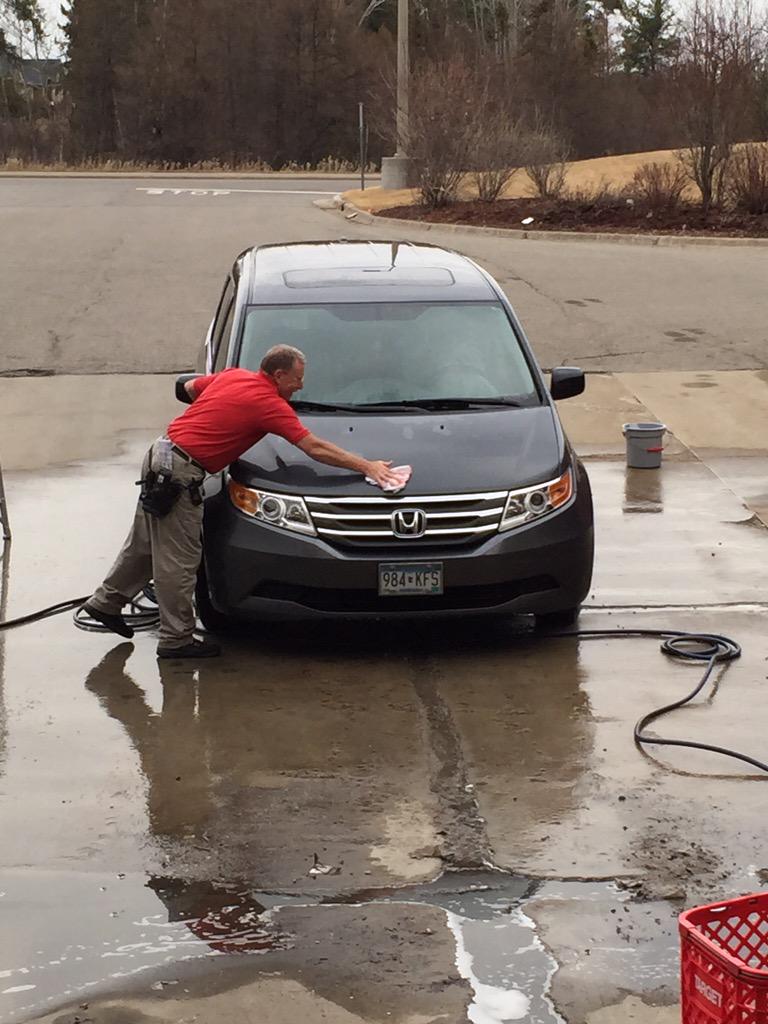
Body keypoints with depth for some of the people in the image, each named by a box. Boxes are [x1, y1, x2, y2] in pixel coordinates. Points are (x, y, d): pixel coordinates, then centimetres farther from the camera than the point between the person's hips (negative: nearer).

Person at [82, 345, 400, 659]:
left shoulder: (232, 375, 9)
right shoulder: (270, 404, -15)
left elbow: (189, 387, 25)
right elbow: (315, 448, -15)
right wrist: (366, 466, -11)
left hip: (160, 454, 9)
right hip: (180, 471, -9)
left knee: (146, 543, 22)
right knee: (179, 559, -1)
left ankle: (105, 602, 33)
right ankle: (176, 639, 5)